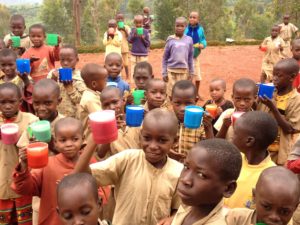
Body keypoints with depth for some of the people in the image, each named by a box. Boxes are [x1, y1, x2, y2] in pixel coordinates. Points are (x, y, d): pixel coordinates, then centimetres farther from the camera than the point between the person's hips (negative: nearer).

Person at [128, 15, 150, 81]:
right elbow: (129, 40, -4)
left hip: (143, 54, -1)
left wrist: (143, 39, -15)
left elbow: (148, 44, 2)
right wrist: (134, 35, -19)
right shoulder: (133, 30, 4)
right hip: (134, 54, 1)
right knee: (133, 70, 4)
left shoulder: (145, 31, 0)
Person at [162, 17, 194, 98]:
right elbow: (165, 57, 2)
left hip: (184, 70, 1)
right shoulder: (170, 40, -3)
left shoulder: (189, 40, 1)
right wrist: (164, 73, -2)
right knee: (171, 92, 3)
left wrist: (191, 72, 9)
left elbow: (190, 58, 9)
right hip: (171, 70, -1)